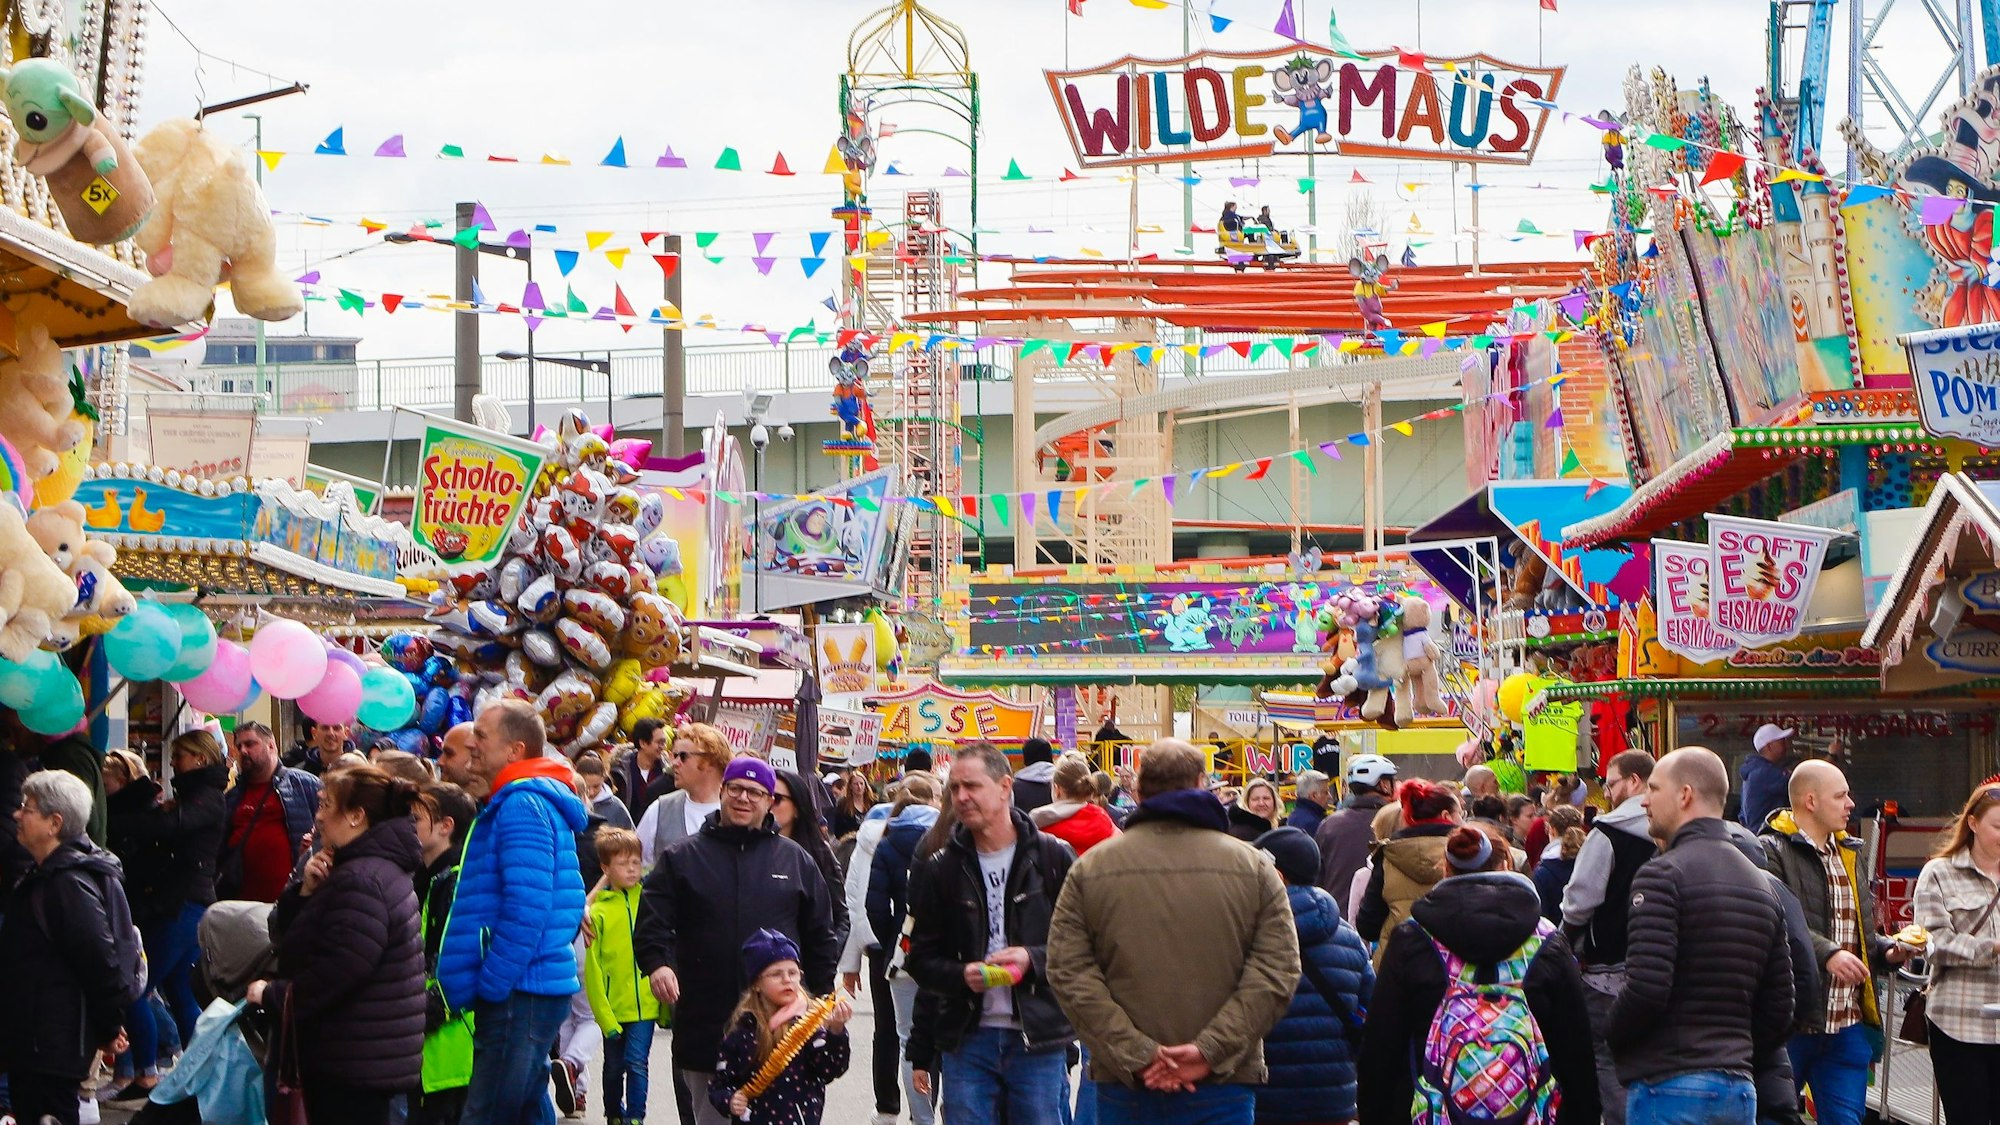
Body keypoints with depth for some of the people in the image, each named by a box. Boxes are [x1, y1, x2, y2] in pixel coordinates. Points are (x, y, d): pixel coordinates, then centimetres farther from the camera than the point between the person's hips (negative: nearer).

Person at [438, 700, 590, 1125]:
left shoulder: (522, 804, -14)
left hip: (520, 993, -11)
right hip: (528, 986, 11)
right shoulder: (539, 799, 19)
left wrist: (489, 985, -17)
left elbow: (526, 909, -22)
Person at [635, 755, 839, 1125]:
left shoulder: (796, 860, 10)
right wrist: (656, 963, -19)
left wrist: (821, 998, 10)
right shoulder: (682, 857, 7)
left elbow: (821, 934, 14)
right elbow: (652, 921, 0)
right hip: (705, 1022, 0)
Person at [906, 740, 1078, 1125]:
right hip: (967, 1038, 2)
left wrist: (1034, 960, -15)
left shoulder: (1053, 857, 0)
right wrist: (961, 975, -12)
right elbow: (922, 958, 8)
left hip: (1040, 1039, -1)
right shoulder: (939, 868, 7)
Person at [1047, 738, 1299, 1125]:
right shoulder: (1254, 868, 2)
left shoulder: (1089, 869, 3)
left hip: (1123, 1086, 1)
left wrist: (1134, 1053, -9)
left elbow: (1069, 974, -5)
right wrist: (1211, 1050, -11)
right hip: (1224, 1086, -1)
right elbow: (1276, 974, -7)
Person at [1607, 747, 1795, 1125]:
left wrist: (1608, 1037, -2)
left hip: (1669, 1085, -8)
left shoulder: (1663, 875, -11)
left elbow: (1646, 990, -19)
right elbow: (1778, 1010, 14)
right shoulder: (1761, 884, 15)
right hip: (1740, 1090, 8)